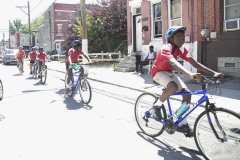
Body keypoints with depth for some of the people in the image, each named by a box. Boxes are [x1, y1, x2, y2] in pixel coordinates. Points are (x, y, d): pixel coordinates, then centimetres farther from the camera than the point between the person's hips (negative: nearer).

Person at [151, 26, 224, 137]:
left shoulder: (181, 50, -5)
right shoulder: (166, 48, -28)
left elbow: (195, 63, -8)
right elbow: (173, 63, -47)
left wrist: (214, 73, -18)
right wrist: (191, 74, -63)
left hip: (168, 72, 7)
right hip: (158, 72, -7)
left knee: (187, 93, -10)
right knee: (173, 87, -37)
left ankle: (182, 124, 2)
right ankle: (157, 106, -10)